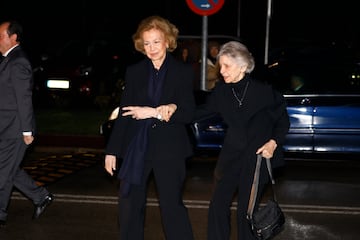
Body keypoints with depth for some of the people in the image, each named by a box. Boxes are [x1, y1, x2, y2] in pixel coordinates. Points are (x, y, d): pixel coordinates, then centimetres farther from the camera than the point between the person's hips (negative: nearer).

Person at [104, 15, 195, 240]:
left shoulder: (183, 72, 0)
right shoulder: (134, 72, 8)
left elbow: (189, 113, -6)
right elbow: (123, 114, 9)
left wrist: (154, 112, -16)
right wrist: (112, 150, 7)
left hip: (169, 149, -3)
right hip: (136, 148, 3)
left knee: (173, 207, 1)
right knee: (129, 207, 7)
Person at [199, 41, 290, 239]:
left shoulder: (264, 90, -13)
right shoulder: (221, 91, -3)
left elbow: (283, 121, -1)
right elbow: (202, 114, -3)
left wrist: (273, 143, -15)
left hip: (258, 156, -3)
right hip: (231, 155, 3)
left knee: (246, 211, 4)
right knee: (218, 207, 1)